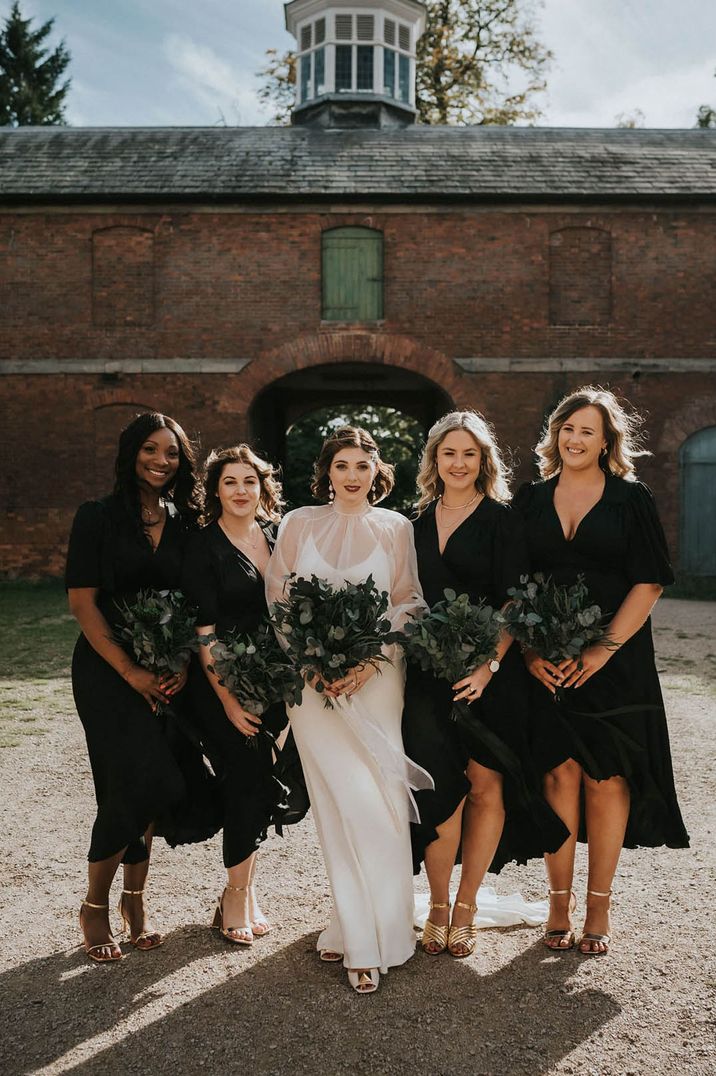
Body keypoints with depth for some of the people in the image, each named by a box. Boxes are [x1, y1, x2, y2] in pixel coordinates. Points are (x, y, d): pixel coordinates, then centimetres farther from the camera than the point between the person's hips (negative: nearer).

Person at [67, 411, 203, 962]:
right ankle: (95, 904, 11)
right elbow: (82, 601, -8)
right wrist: (131, 672, -13)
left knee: (147, 785, 7)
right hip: (107, 670, -4)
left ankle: (134, 899, 24)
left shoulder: (185, 524, 7)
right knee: (133, 782, -9)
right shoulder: (98, 517, -4)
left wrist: (183, 665, -9)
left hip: (166, 673, 4)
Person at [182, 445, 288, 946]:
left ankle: (242, 889, 25)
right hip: (224, 683, -4)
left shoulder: (278, 535, 7)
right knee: (251, 778, -5)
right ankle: (238, 895, 15)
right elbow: (205, 631, -11)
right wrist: (227, 700, -16)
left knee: (261, 782, 7)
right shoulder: (204, 546, -7)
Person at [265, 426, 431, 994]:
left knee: (373, 800, -5)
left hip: (375, 676, 0)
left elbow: (408, 604, 5)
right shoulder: (299, 523, 8)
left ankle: (365, 933, 7)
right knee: (341, 800, -1)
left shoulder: (395, 527, 7)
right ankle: (357, 926, 12)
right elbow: (278, 598, 7)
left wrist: (370, 659, -9)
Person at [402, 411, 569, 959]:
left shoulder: (502, 519, 0)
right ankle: (438, 906, 14)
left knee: (486, 787, 1)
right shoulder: (418, 522, 11)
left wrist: (489, 665, -18)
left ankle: (465, 907, 18)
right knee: (443, 788, -2)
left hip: (492, 673, -2)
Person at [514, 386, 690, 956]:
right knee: (560, 773, 3)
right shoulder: (530, 500, 8)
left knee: (605, 777, 3)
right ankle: (560, 901, 14)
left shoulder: (632, 498, 2)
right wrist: (528, 650, -8)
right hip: (545, 664, 1)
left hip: (615, 659, -1)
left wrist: (604, 649, -13)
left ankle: (599, 906, 15)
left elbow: (649, 582, -4)